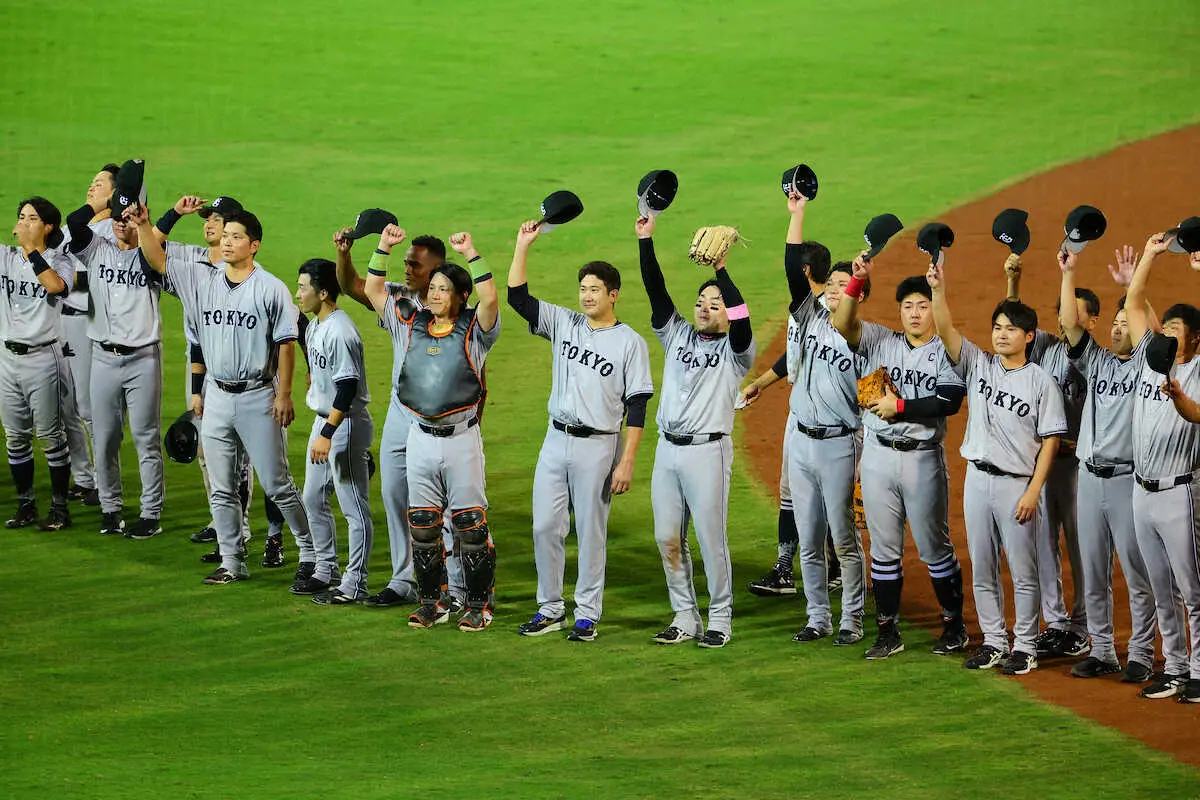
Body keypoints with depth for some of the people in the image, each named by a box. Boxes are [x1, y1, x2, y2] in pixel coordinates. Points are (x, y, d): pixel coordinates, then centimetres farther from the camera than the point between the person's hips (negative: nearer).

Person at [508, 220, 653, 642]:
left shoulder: (630, 342, -5)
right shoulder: (563, 324, 8)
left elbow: (636, 408, -8)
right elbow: (518, 297, 3)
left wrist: (626, 463, -14)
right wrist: (523, 246, -6)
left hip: (597, 447, -5)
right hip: (556, 440, 5)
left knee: (591, 532, 1)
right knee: (545, 527, 6)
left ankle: (587, 614, 9)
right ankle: (550, 608, 17)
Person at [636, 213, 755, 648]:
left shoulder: (734, 350, 1)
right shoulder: (677, 334, 15)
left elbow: (742, 317, -20)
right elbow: (656, 292, 6)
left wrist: (721, 269, -22)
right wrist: (645, 241, -4)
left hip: (707, 450, -5)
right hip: (667, 449, 5)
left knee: (711, 538, -3)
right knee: (668, 539, 6)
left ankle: (720, 620, 6)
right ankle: (685, 617, 15)